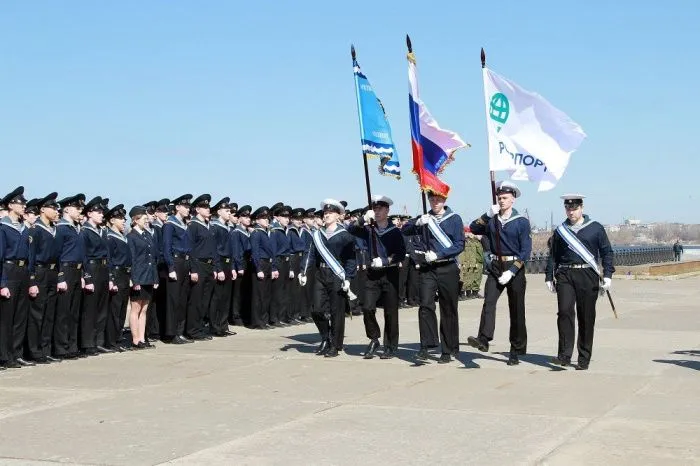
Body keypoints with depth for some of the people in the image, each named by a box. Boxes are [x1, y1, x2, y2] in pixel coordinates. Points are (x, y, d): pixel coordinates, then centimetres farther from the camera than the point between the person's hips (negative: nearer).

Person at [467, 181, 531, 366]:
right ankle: (483, 339, -31)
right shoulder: (492, 220, 10)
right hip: (496, 267, 3)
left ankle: (516, 351, 9)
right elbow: (473, 229, 0)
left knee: (516, 310, 3)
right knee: (488, 301, -18)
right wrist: (487, 214, -10)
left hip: (514, 268, -3)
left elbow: (525, 251, -7)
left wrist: (511, 272, -15)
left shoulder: (521, 222, -2)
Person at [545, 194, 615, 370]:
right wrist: (549, 277, 10)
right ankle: (564, 355, -12)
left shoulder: (595, 228, 5)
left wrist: (607, 275, -4)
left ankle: (584, 359, 12)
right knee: (565, 311, -13)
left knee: (586, 317, 3)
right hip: (565, 275, 1)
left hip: (588, 276, -1)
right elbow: (553, 256, 16)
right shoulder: (560, 231, 12)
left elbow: (607, 252, 6)